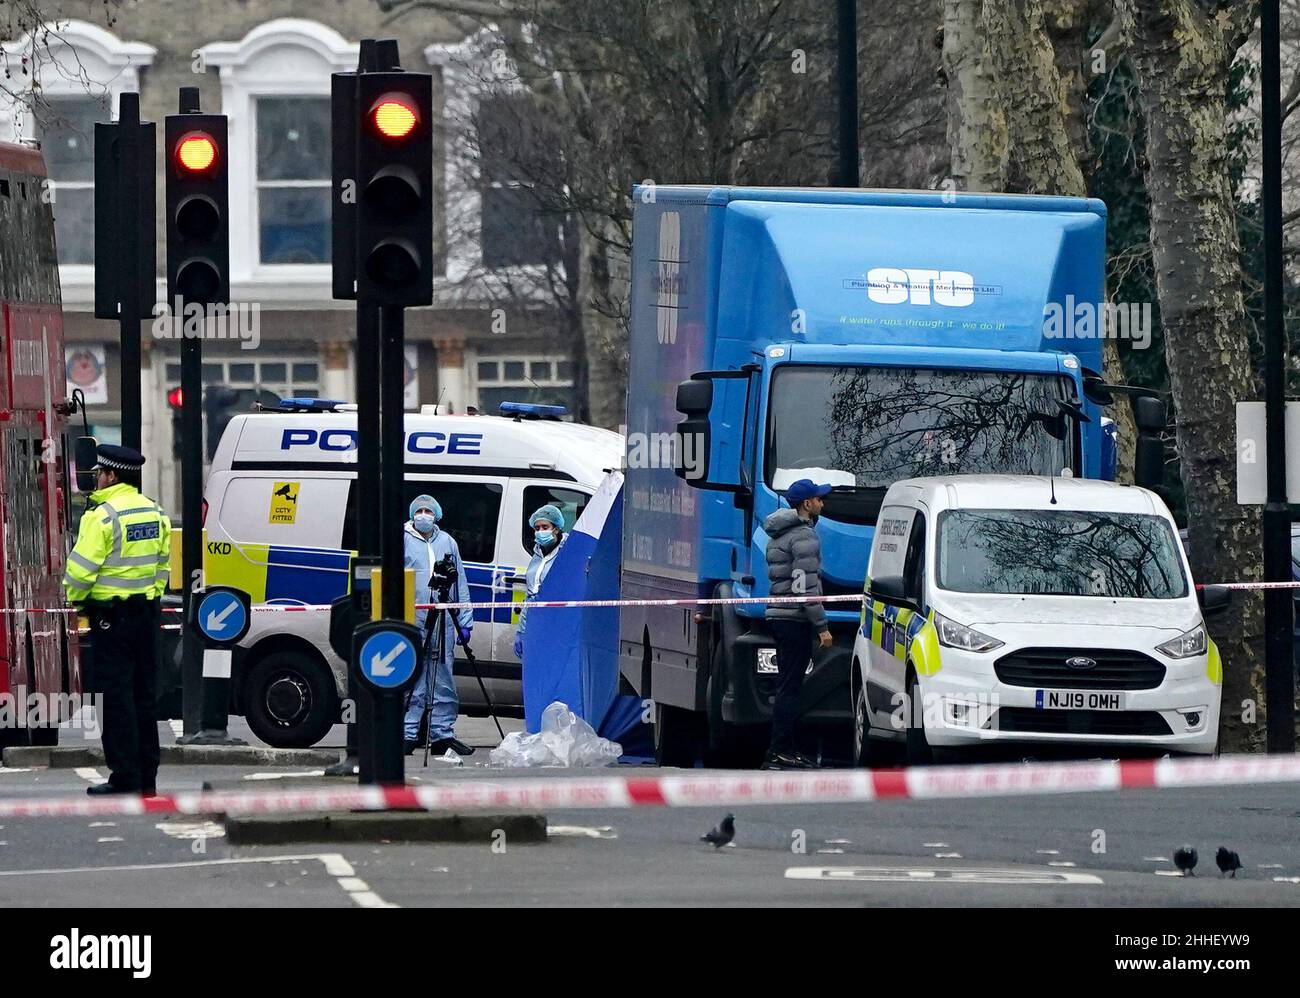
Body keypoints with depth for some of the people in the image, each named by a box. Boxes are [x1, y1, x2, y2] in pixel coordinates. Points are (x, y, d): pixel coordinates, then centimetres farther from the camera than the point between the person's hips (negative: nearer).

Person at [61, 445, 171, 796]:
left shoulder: (102, 516, -16)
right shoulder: (155, 514, 10)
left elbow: (81, 569, -17)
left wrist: (74, 597, 1)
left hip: (111, 618, -8)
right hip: (147, 614, 8)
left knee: (115, 697, -4)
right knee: (143, 696, 13)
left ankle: (125, 777, -6)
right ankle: (147, 777, 17)